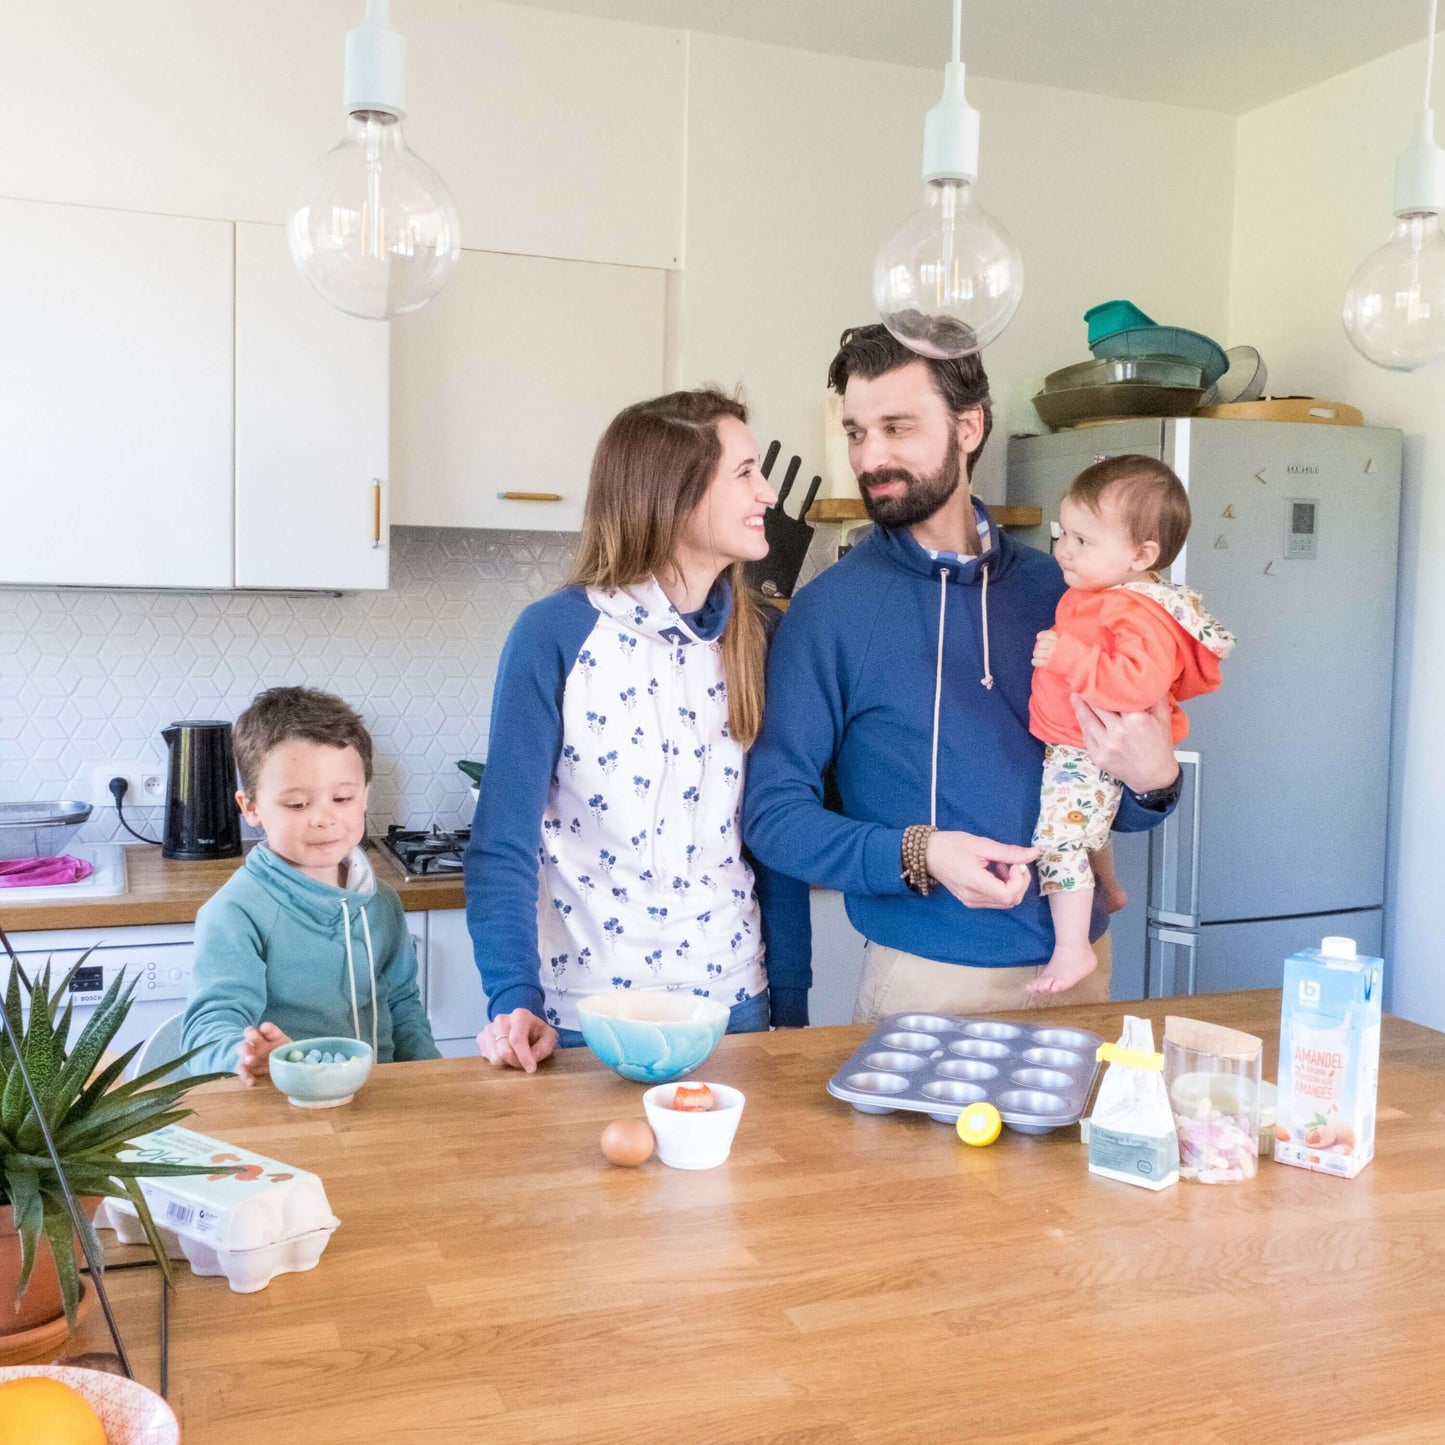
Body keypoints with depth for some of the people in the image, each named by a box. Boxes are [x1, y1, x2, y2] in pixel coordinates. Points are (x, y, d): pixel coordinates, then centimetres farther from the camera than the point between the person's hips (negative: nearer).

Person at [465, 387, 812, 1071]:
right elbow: (503, 842, -11)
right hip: (586, 1014, -4)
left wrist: (791, 1013, 4)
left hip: (732, 1005, 4)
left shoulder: (759, 639, 1)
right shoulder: (556, 633, -11)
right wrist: (514, 1000, -22)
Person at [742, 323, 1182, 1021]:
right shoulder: (830, 606, -9)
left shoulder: (1055, 589, 1)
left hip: (1079, 967, 4)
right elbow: (773, 812, -10)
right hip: (926, 982, -3)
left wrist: (1154, 782, -12)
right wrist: (917, 855, -23)